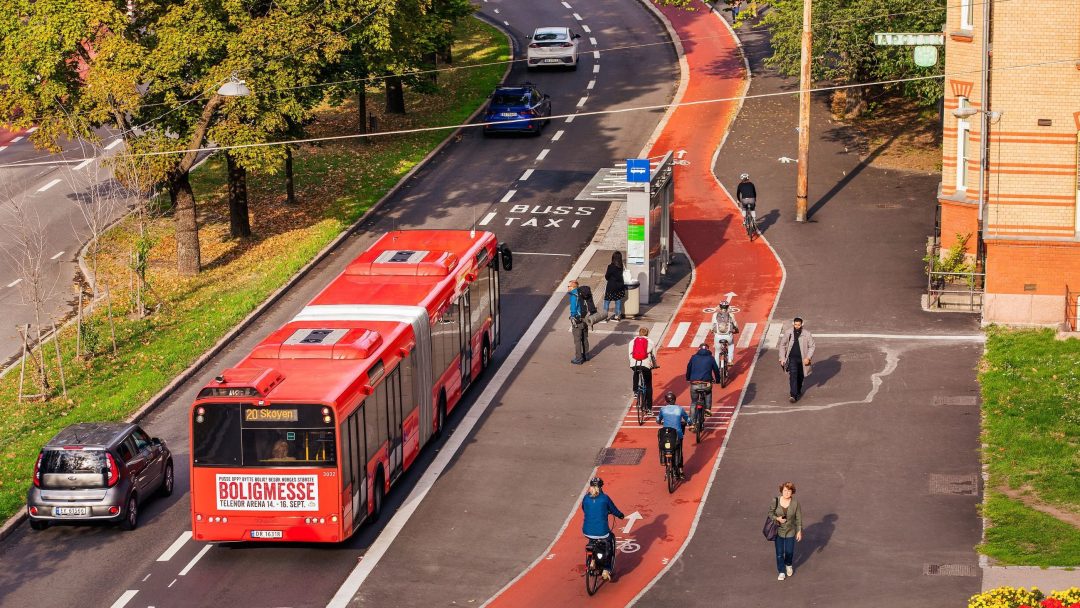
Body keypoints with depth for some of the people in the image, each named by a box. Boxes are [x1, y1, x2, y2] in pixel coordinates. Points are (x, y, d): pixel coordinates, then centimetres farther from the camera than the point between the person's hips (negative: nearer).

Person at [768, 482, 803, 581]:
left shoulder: (795, 503, -16)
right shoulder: (775, 501, -15)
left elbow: (798, 518, -6)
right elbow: (770, 514, -3)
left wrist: (799, 531, -3)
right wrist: (777, 518, -22)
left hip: (790, 531, 0)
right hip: (778, 531, 0)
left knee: (789, 551, 15)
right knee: (779, 553, 5)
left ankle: (788, 565, 47)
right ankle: (781, 572, 25)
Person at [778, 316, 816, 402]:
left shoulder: (807, 334, -8)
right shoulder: (788, 333, -4)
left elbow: (812, 346, -3)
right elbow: (782, 345, 6)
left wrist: (808, 357, -14)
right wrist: (782, 358, 1)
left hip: (802, 359, 1)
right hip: (792, 358, -1)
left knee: (800, 376, 15)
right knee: (793, 375, -14)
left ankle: (798, 391, 39)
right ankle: (793, 395, -17)